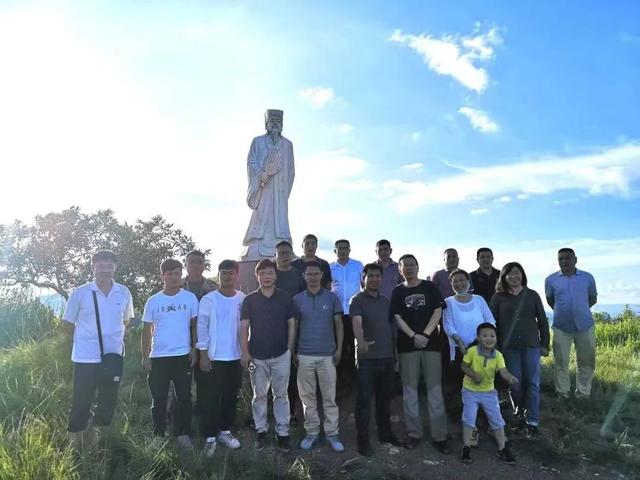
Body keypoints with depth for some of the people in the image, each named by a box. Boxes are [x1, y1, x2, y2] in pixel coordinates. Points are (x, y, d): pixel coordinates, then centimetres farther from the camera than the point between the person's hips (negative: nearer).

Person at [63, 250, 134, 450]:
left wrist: (115, 337, 9)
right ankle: (75, 441, 24)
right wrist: (86, 339, 6)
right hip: (86, 358, -3)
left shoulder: (124, 293, 0)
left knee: (109, 403, 13)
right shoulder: (80, 293, -7)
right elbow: (67, 324, 4)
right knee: (81, 403, 4)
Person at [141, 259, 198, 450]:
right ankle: (158, 435, 21)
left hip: (183, 355, 0)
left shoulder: (190, 298, 0)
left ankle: (184, 434, 17)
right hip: (158, 357, 1)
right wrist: (145, 357, 1)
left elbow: (195, 326, 4)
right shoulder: (153, 301, 2)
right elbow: (146, 330, 6)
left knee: (184, 397, 6)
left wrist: (194, 350, -4)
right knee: (159, 399, 8)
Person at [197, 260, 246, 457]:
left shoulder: (243, 299, 0)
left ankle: (225, 431, 28)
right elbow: (202, 328, -6)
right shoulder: (208, 299, -7)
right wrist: (203, 355, -8)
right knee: (212, 398, 3)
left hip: (236, 357, 3)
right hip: (214, 357, -3)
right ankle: (210, 437, 14)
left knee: (231, 396, 13)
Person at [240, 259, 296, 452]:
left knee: (281, 395, 7)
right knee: (259, 395, 10)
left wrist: (290, 349, 0)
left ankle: (282, 432, 16)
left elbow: (292, 325, 4)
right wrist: (244, 352, -8)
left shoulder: (285, 298, 1)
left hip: (281, 355, 0)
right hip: (257, 356, 0)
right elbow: (244, 327, -1)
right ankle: (261, 431, 22)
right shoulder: (249, 300, 0)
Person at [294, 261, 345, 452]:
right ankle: (311, 432, 20)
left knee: (329, 397, 4)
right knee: (307, 396, 8)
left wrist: (339, 348, -3)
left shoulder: (332, 297, 2)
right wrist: (293, 351, 3)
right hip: (304, 355, 1)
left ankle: (332, 433, 14)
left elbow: (338, 324, 4)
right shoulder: (297, 299, 4)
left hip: (327, 355, -1)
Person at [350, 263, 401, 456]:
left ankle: (385, 433, 31)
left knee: (385, 397, 16)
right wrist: (361, 341, -44)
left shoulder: (386, 301, 12)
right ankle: (363, 439, 8)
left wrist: (395, 353, 15)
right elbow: (357, 323, -25)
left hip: (387, 357, 6)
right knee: (364, 399, -1)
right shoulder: (357, 300, -7)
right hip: (367, 357, -6)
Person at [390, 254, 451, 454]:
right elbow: (397, 317, 0)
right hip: (407, 345, 1)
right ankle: (414, 433, 15)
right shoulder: (398, 291, 7)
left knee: (435, 389, 0)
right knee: (410, 389, 5)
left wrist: (425, 335, -11)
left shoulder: (429, 287, 6)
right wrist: (414, 336, -13)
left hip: (431, 343, -1)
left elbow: (438, 312, -1)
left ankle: (439, 435, 6)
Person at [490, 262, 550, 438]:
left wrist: (545, 344, 5)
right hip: (509, 346, -1)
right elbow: (492, 322, 3)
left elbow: (542, 321, 9)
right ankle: (519, 413, 26)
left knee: (532, 383, -1)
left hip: (531, 345, 1)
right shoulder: (498, 297, 3)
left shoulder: (532, 295, 6)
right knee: (515, 383, 1)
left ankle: (532, 422, 7)